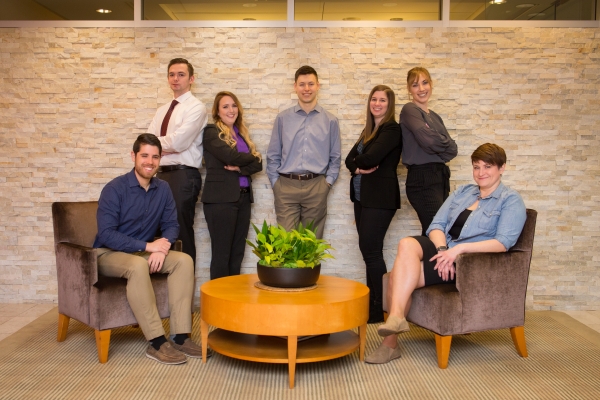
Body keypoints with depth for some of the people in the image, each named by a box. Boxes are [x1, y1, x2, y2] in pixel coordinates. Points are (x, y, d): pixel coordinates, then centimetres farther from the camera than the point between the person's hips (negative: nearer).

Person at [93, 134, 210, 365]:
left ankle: (181, 337, -21)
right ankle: (156, 343, -32)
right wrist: (148, 246, -27)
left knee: (184, 260, -18)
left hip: (143, 252, 6)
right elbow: (106, 235, -23)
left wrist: (162, 247, -19)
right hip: (109, 253, -5)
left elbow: (171, 225, 3)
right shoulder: (115, 189, -16)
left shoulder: (163, 189, 1)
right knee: (138, 265, -37)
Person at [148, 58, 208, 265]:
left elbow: (178, 142, -17)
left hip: (183, 175, -7)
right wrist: (167, 144, -9)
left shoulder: (196, 107, -5)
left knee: (182, 233, -3)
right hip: (162, 174, 8)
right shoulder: (162, 110, 19)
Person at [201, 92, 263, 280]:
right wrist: (250, 157, 1)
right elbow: (230, 156, -16)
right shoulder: (212, 132, -1)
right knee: (222, 254, -4)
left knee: (237, 254, 7)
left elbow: (258, 163, 8)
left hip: (243, 197, 6)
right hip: (221, 198, -6)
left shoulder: (242, 133, 18)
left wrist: (240, 168, -10)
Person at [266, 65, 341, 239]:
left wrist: (328, 182, 1)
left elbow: (335, 157, 11)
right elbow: (273, 155, 9)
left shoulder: (330, 121, 7)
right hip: (286, 186, 0)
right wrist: (276, 183, 2)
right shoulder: (282, 118, 7)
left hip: (316, 187, 1)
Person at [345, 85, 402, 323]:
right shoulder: (368, 130, 19)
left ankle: (377, 311, 1)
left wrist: (358, 162, 0)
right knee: (368, 250, 9)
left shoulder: (392, 129, -8)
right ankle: (370, 304, 17)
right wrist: (358, 168, -9)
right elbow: (350, 158, 12)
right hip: (362, 196, 8)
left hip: (380, 198, -8)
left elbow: (372, 157, -20)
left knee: (370, 250, -8)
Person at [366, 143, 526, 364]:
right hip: (443, 248, 5)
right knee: (406, 244, -30)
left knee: (399, 275, -26)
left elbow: (503, 243, -13)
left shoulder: (511, 201, 2)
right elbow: (437, 225, 9)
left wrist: (459, 249, -22)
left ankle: (391, 343, -19)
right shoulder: (462, 192, 19)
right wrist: (443, 250, -13)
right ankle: (395, 317, -33)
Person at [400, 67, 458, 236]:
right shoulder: (410, 110, -3)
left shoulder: (434, 116, 20)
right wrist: (446, 144, 2)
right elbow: (429, 140, -17)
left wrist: (439, 147, -8)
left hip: (441, 177, 7)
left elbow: (453, 149, 11)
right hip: (422, 178, -7)